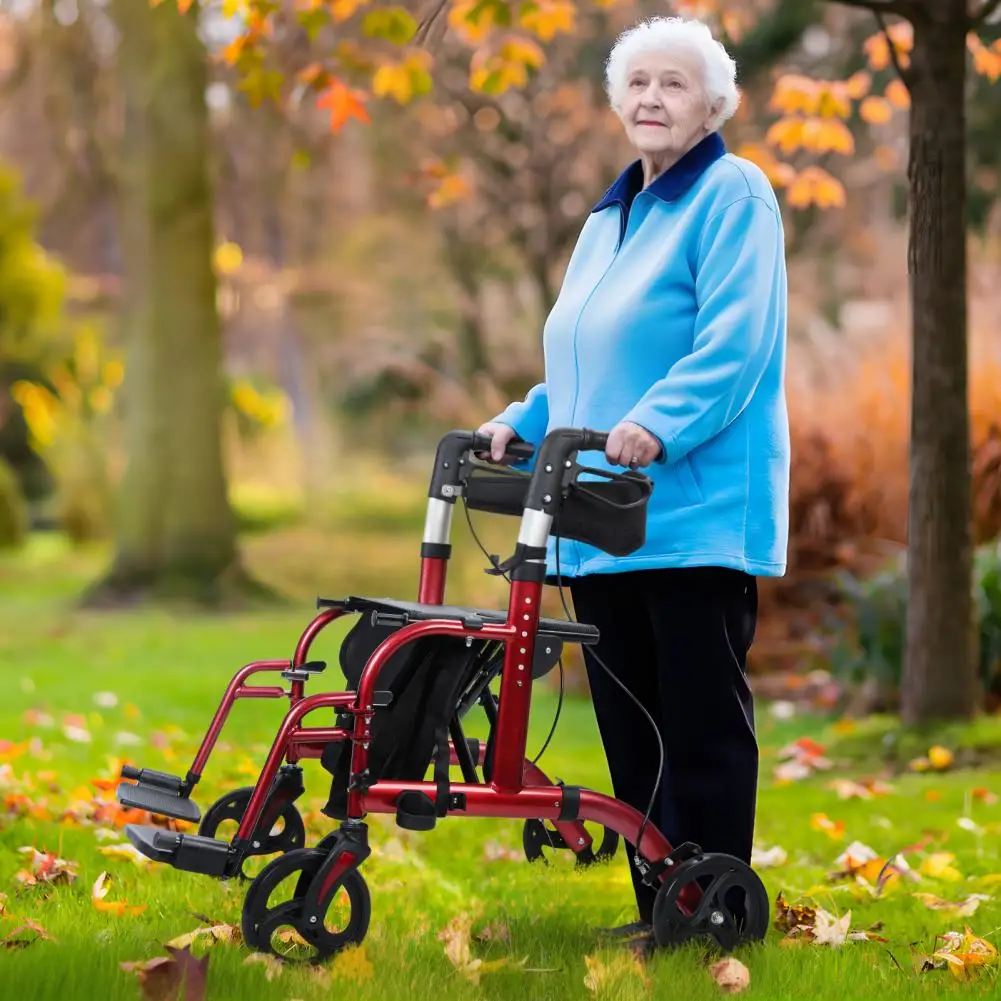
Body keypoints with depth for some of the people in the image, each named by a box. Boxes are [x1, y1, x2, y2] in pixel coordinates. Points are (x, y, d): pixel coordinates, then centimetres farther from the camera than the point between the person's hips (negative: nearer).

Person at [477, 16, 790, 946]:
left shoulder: (732, 194, -4)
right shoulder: (608, 216, 21)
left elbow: (734, 343, -17)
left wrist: (657, 424, -29)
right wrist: (522, 421, 11)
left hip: (697, 515, -8)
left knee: (700, 723, -5)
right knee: (627, 723, 10)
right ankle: (655, 906, 17)